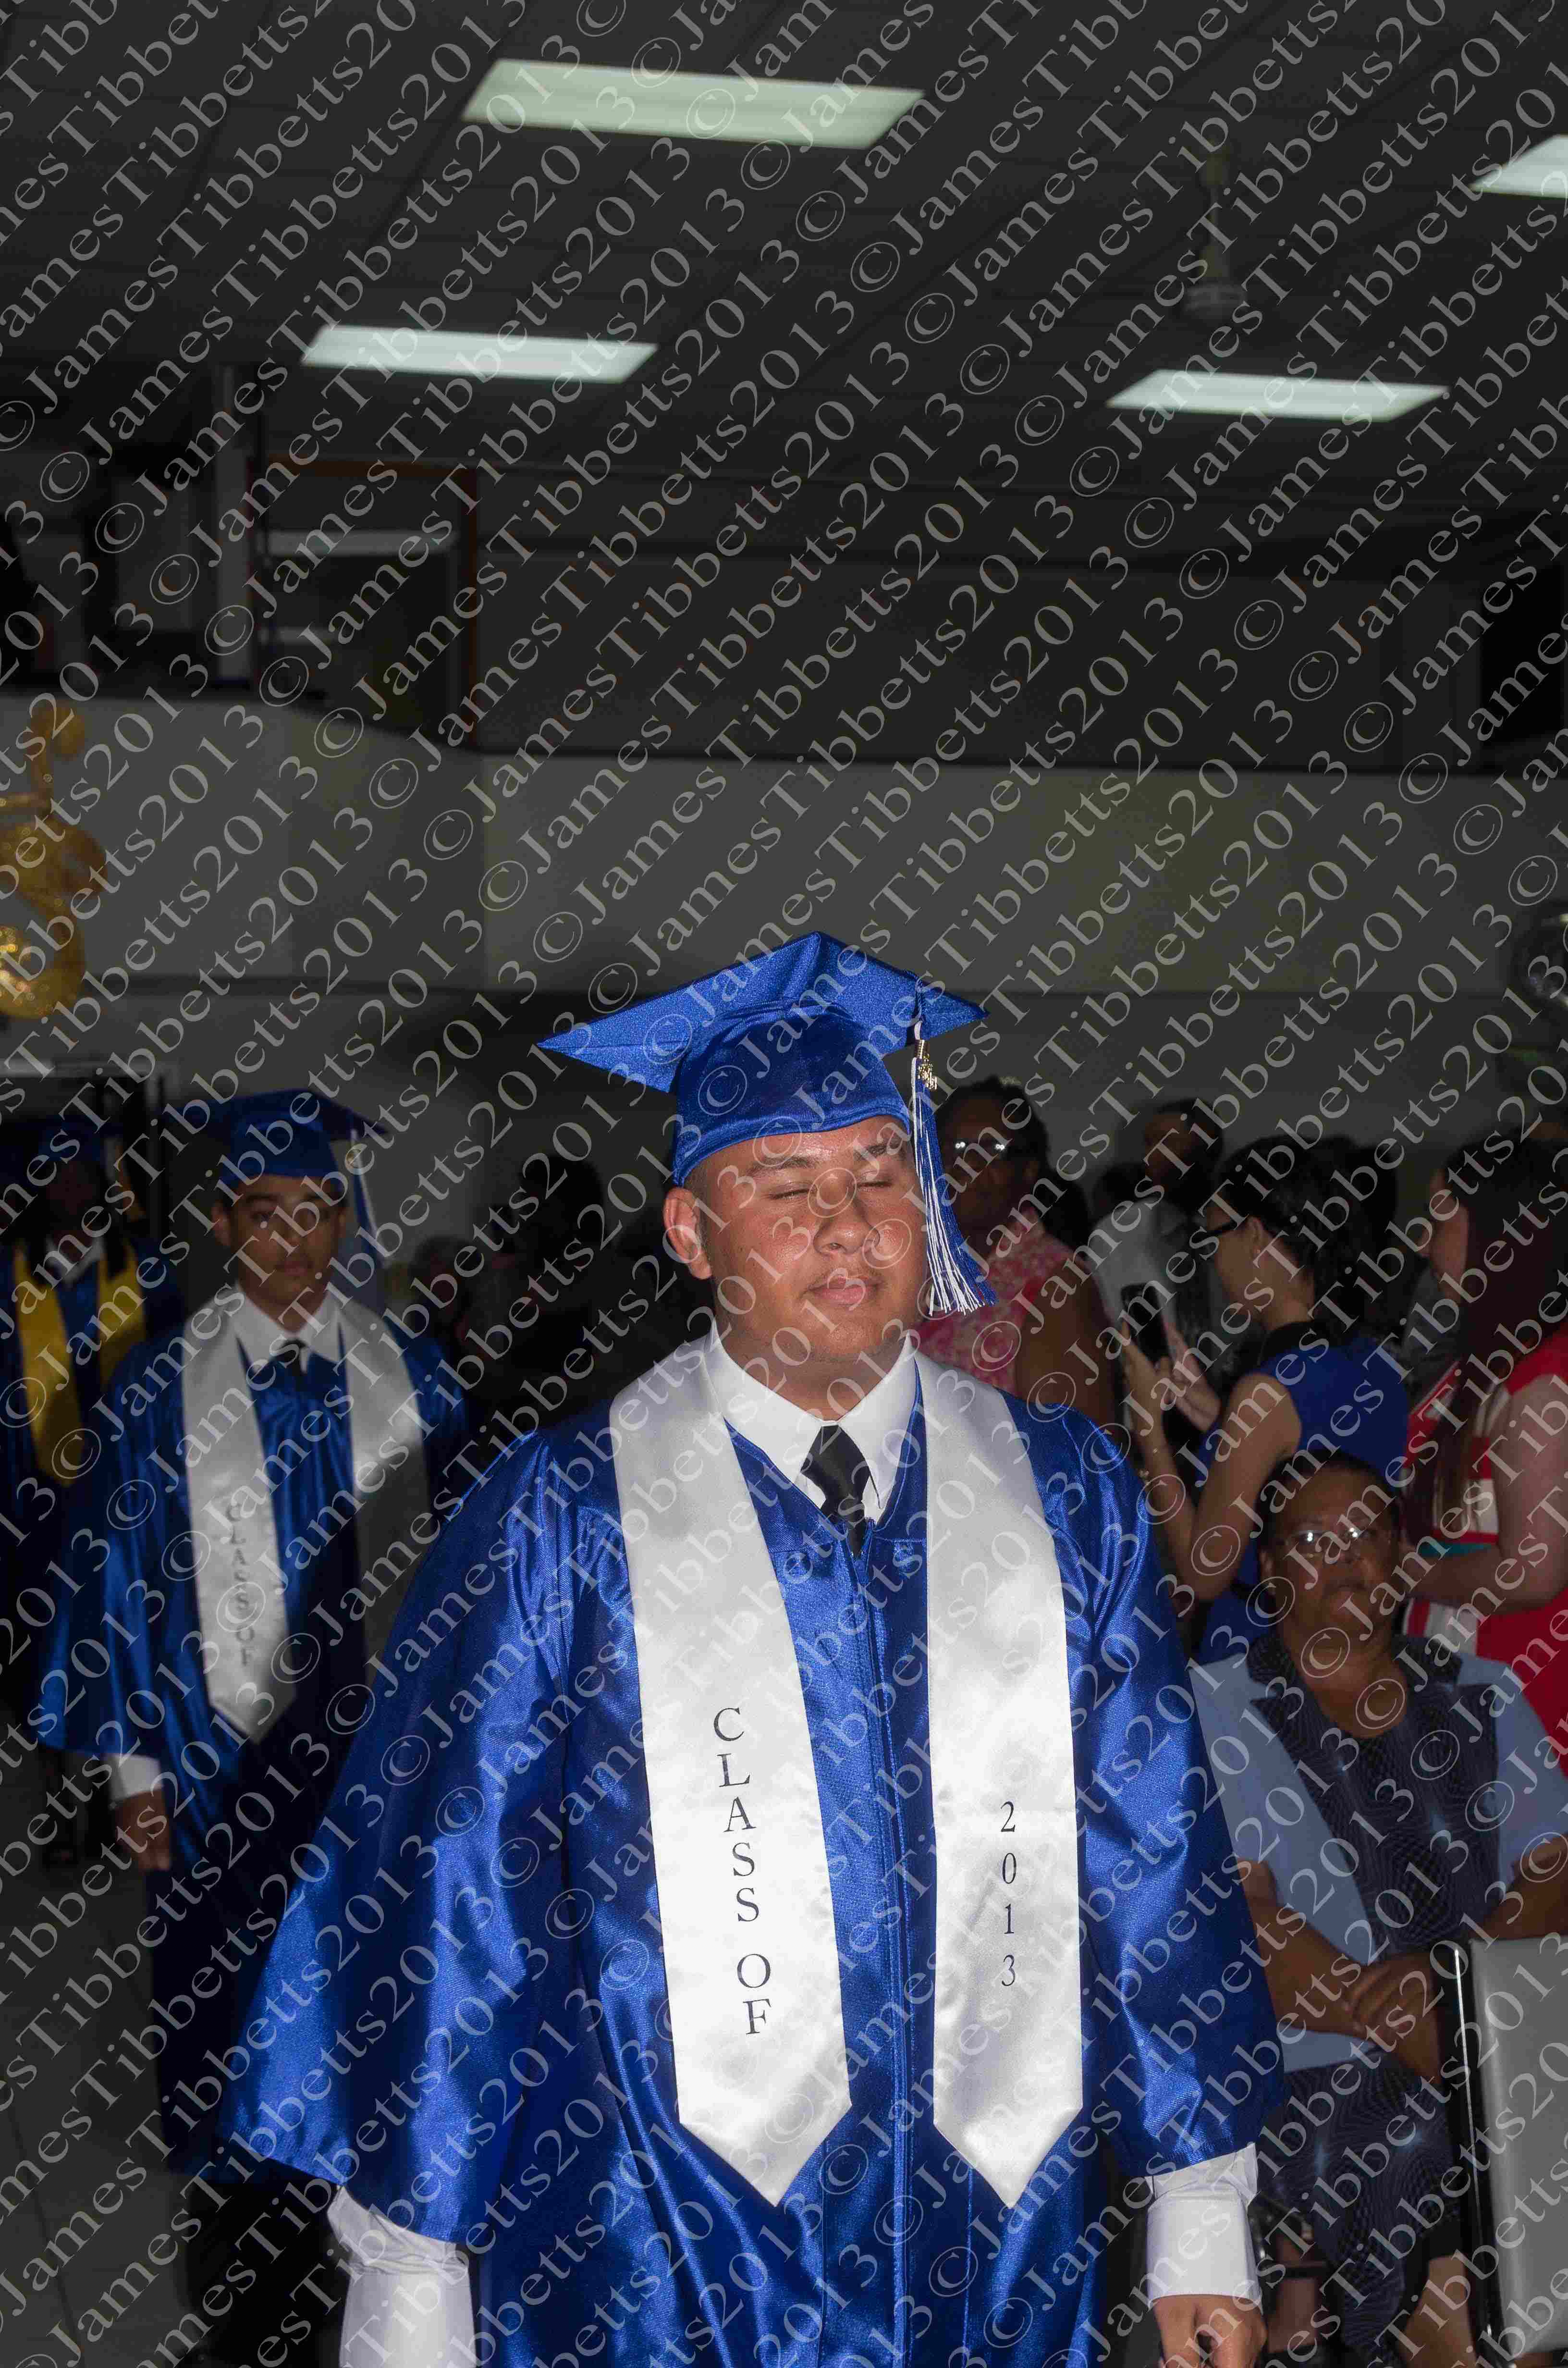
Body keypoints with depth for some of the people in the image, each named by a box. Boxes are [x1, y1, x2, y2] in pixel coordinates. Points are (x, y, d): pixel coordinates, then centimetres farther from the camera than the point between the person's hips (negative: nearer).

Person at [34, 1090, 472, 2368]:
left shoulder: (412, 1385, 2)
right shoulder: (160, 1393, -3)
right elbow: (121, 1580, -1)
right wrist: (132, 1764, -3)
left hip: (384, 1748, 1)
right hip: (224, 1757, -1)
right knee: (228, 2000, 7)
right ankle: (241, 2228, 26)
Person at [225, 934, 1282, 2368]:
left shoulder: (1066, 1493, 1)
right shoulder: (568, 1521, -8)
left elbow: (1159, 1859, 4)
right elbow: (444, 1903, -5)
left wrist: (1204, 2217, 5)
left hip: (1004, 2245, 3)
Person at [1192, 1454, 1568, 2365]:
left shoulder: (1484, 1702, 18)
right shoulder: (1215, 1711, 7)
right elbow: (1243, 1927, -4)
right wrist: (1409, 2028, -16)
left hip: (1487, 2081, 3)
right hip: (1307, 2084, -3)